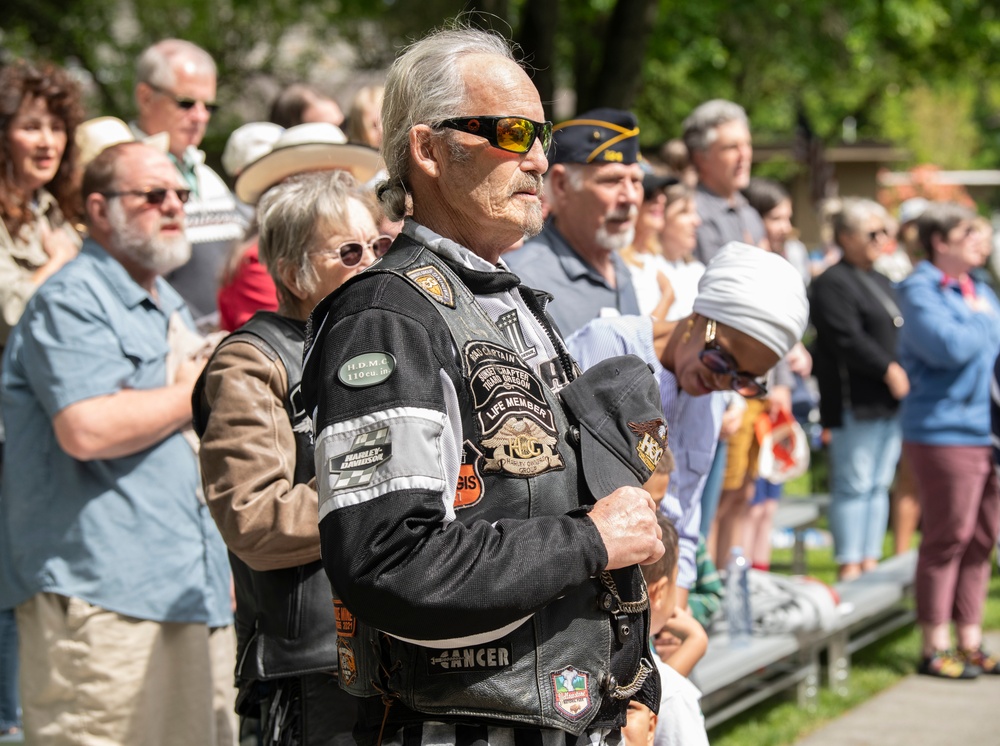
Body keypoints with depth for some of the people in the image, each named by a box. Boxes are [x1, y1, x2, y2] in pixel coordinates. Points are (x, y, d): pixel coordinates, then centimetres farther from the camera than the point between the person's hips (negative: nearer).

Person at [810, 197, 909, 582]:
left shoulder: (881, 283, 22)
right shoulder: (833, 283, -9)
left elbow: (900, 333, 26)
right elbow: (847, 339, -18)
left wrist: (907, 375, 10)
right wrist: (889, 370, -16)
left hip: (889, 401, 9)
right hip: (854, 402, -9)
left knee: (878, 485, 10)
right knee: (854, 485, -7)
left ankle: (870, 560, 15)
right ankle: (849, 565, -5)